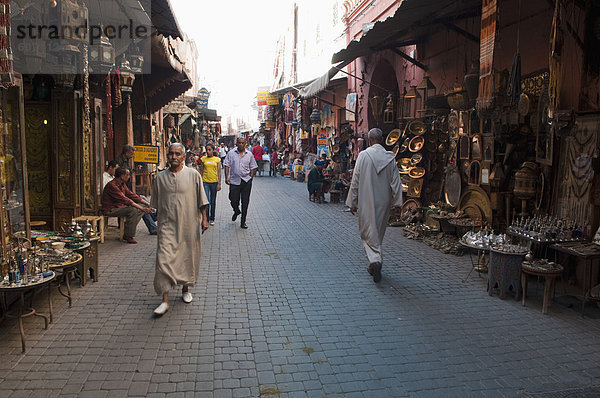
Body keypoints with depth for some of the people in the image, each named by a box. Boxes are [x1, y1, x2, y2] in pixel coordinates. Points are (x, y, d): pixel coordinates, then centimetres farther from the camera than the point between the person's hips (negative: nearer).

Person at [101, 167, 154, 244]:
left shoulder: (122, 184, 9)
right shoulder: (112, 185, -21)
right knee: (132, 210, -31)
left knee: (143, 206, -1)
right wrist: (141, 208, -31)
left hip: (119, 206, 10)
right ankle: (129, 236, -20)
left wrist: (147, 203, 4)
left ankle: (129, 231, -5)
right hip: (110, 210, -10)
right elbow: (125, 200, -28)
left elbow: (131, 195, 13)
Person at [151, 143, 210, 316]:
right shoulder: (160, 177, 3)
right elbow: (157, 204, 13)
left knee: (188, 256, 10)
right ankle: (165, 300, -3)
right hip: (167, 225, 1)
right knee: (164, 259, -8)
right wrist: (160, 221, 16)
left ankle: (186, 289, 33)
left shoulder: (193, 175, -2)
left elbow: (201, 200, 2)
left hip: (189, 224, 0)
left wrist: (204, 219, -2)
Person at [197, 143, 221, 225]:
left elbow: (219, 172, 2)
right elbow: (201, 171, 7)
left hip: (214, 182, 1)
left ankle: (212, 219, 25)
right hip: (205, 182, -1)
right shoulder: (203, 159, 3)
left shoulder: (217, 159, 2)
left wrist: (219, 184, -2)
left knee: (213, 202, 11)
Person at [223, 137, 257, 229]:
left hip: (246, 181, 1)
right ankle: (236, 211, 37)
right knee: (234, 201, 1)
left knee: (245, 202, 3)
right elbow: (227, 165, 3)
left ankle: (243, 222, 14)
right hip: (234, 181, 0)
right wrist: (226, 177, -5)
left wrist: (250, 177, 2)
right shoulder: (231, 153, 4)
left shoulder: (249, 154, 6)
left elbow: (253, 167, 11)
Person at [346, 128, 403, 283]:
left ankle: (375, 260, -17)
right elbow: (396, 182, -1)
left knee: (368, 231, 3)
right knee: (379, 232, 17)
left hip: (366, 202, -3)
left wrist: (352, 202, 1)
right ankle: (374, 264, 28)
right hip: (383, 202, 4)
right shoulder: (390, 157, -1)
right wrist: (397, 203, 4)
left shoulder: (363, 155, -8)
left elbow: (355, 181, -7)